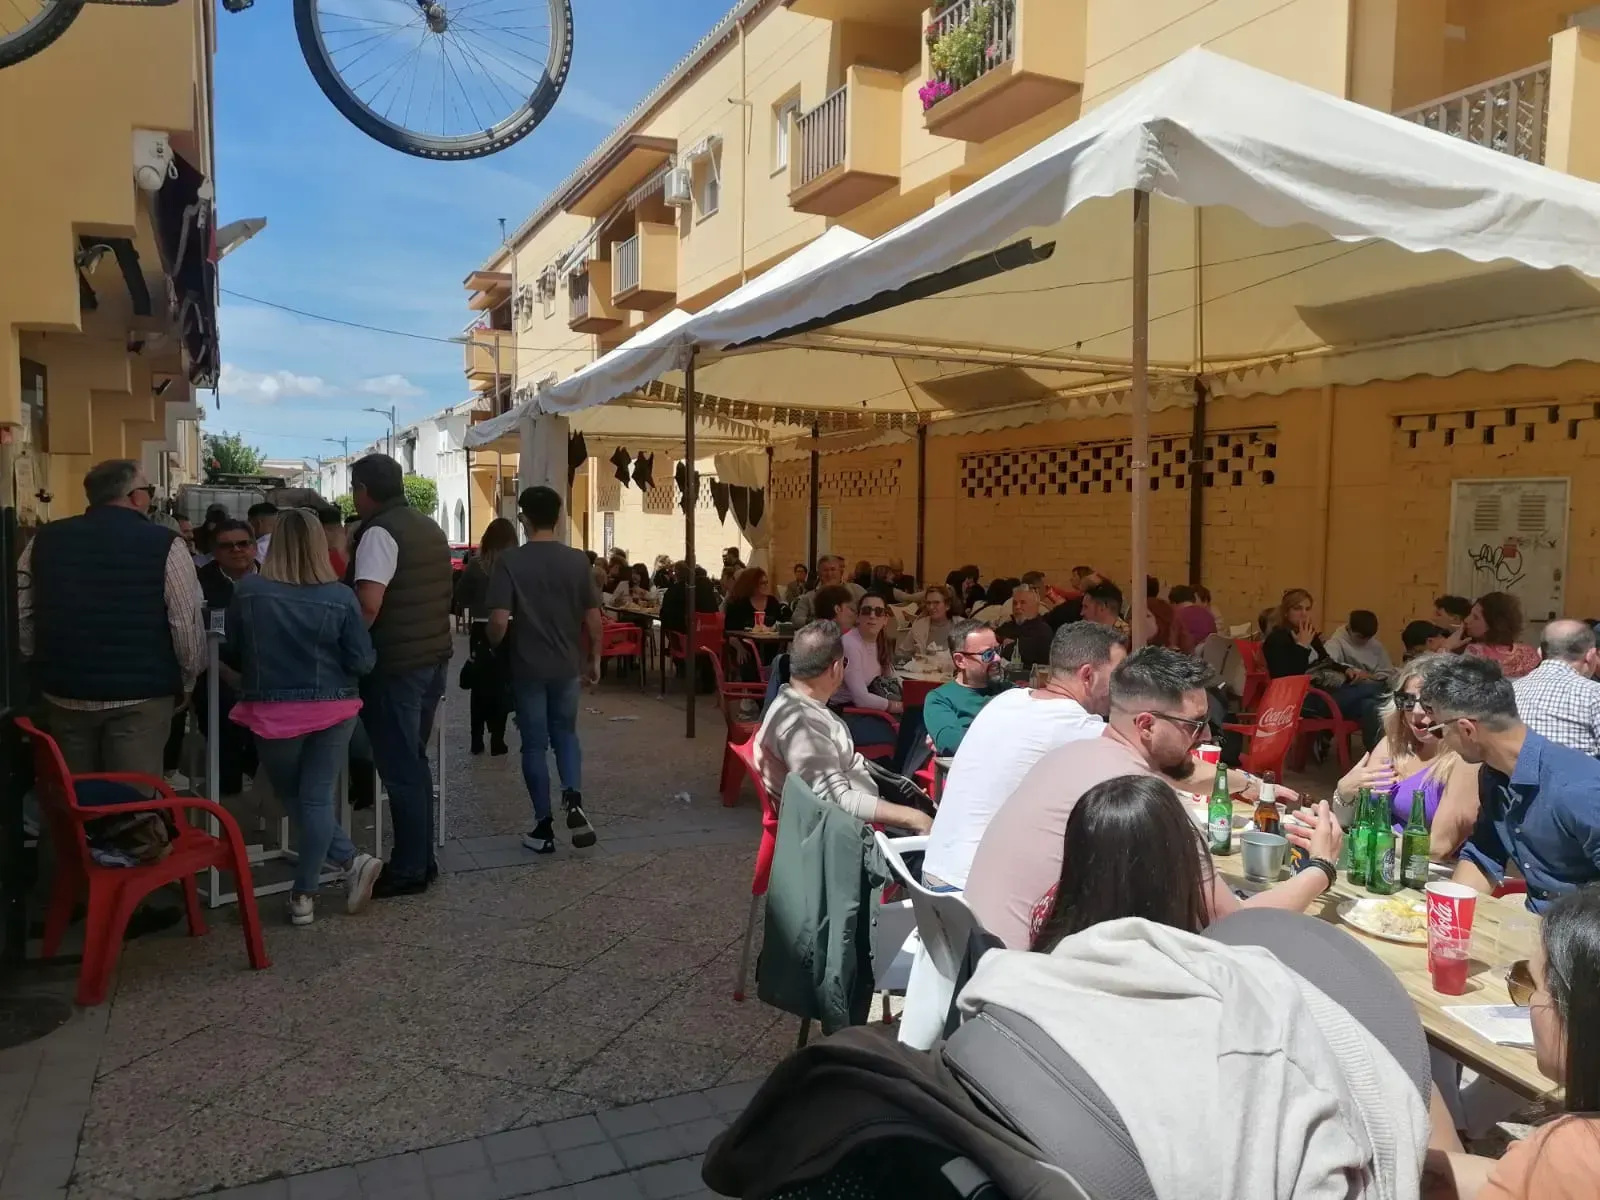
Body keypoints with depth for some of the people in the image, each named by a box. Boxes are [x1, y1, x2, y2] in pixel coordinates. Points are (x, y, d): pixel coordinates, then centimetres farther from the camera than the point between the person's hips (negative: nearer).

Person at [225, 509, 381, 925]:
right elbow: (362, 661, -7)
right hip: (332, 710, 1)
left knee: (293, 799, 17)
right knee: (317, 798, 9)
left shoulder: (247, 591, -9)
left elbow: (233, 651, 6)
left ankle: (352, 861, 9)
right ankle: (304, 893, 11)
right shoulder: (340, 597, -10)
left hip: (273, 712, 0)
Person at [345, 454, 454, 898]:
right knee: (414, 761, 17)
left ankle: (408, 869, 7)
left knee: (399, 767, 0)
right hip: (434, 656, 9)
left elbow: (368, 603, -25)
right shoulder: (430, 528, 13)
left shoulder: (379, 532, -14)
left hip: (396, 663, -9)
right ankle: (421, 858, 23)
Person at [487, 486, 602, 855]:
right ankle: (574, 800, -5)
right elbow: (594, 619, -2)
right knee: (565, 734, 19)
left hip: (528, 667, -2)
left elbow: (499, 621, -16)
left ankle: (544, 826, 12)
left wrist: (492, 647, 5)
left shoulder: (510, 561, -11)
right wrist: (594, 660, 11)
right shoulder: (577, 560, -3)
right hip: (567, 666, 2)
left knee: (534, 744, 8)